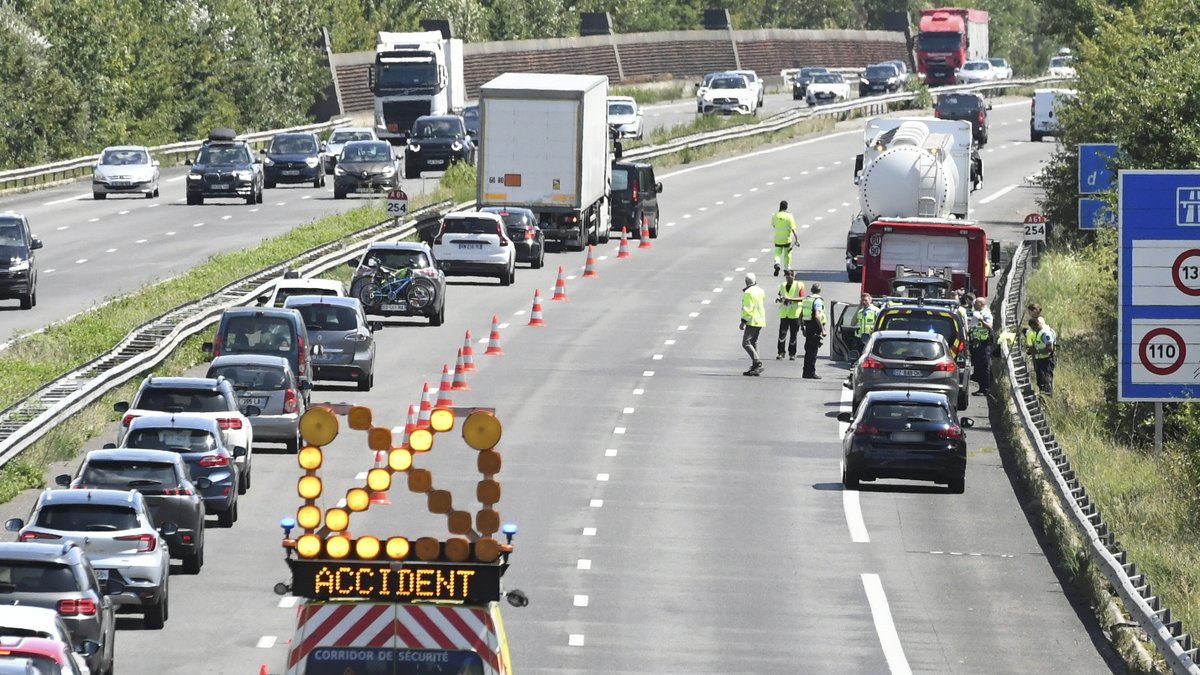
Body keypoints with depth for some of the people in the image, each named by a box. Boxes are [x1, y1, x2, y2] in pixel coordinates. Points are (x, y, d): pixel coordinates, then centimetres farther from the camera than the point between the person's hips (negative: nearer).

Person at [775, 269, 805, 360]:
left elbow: (802, 298, -11)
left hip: (795, 314, -3)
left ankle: (792, 353, 10)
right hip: (784, 313, 3)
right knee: (782, 333, -7)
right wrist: (779, 299, -2)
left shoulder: (799, 285, -2)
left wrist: (790, 299, -22)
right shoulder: (782, 286, 11)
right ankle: (780, 352, 2)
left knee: (793, 335, 2)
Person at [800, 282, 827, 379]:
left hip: (808, 327, 8)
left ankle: (806, 372, 17)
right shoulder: (818, 300, -12)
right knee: (813, 351, -5)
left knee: (808, 350, 14)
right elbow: (817, 316, -22)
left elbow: (801, 315, 18)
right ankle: (811, 372, -5)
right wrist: (822, 329, -19)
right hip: (815, 327, -8)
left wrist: (802, 327, 26)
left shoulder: (806, 299, 12)